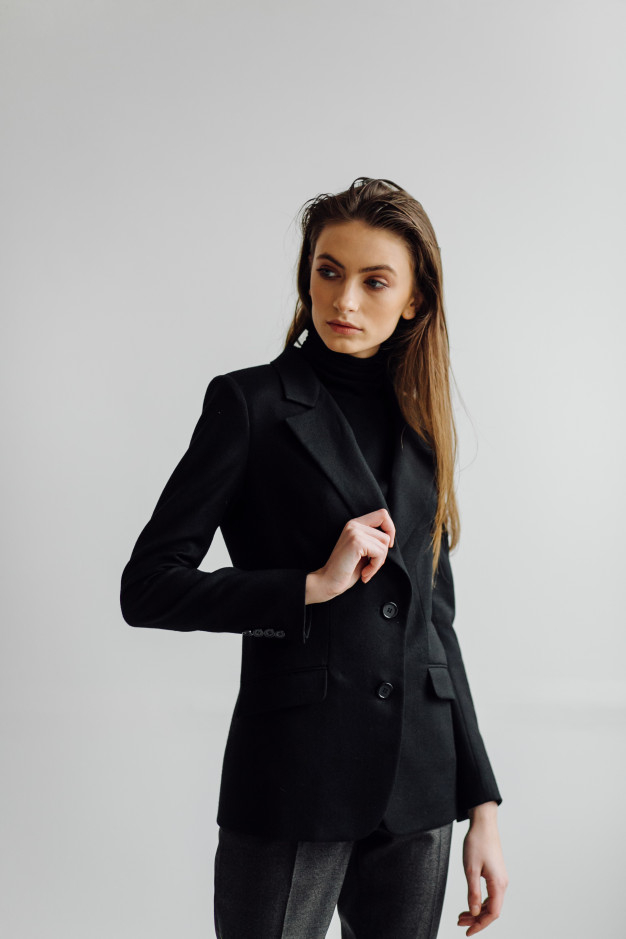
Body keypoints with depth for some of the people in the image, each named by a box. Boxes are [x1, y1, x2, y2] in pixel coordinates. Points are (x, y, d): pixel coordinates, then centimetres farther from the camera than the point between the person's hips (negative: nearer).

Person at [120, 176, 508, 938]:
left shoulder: (420, 424, 11)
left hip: (418, 785, 5)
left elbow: (435, 619, 13)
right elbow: (147, 589, -7)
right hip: (293, 784, -4)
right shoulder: (250, 403, -4)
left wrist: (482, 803, 9)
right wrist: (316, 584, -15)